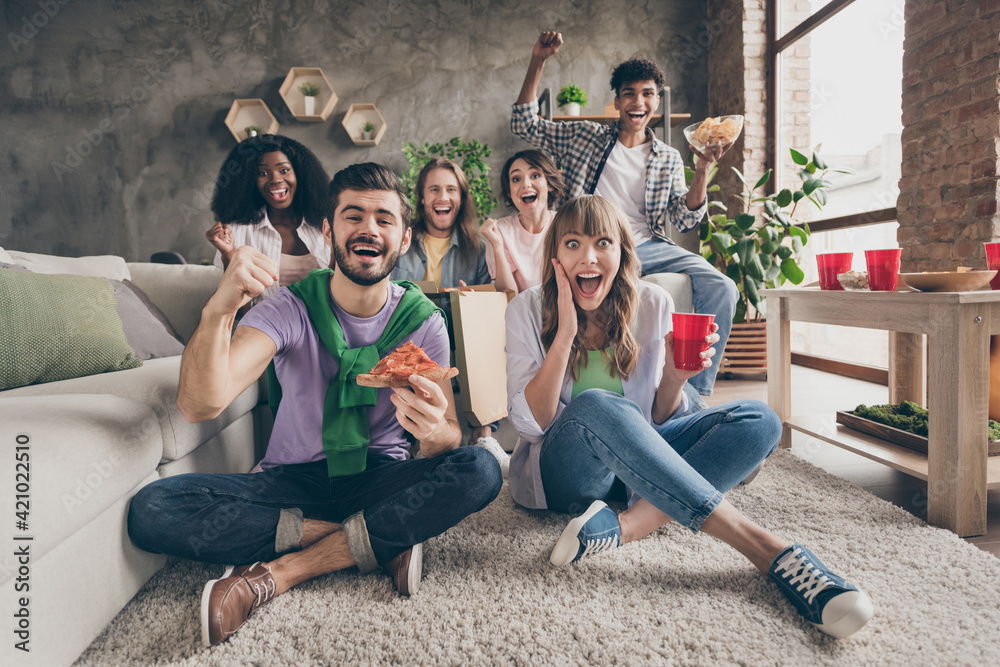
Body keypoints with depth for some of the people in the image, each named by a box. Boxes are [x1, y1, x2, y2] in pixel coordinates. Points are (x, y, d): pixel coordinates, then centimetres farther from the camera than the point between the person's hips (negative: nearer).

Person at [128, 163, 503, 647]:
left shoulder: (423, 321, -5)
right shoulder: (291, 308, -9)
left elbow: (451, 438, -10)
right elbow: (200, 406, -23)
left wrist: (432, 430, -36)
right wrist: (219, 309, -41)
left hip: (380, 479, 1)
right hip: (293, 483, 0)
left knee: (480, 470, -28)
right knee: (153, 510, -24)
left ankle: (280, 572, -20)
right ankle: (380, 541, -16)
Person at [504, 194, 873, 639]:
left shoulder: (651, 305, -3)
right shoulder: (528, 310, -8)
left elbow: (660, 421, 3)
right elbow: (530, 424, -15)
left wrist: (675, 375, -19)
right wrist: (565, 333, -23)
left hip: (632, 463, 4)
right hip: (559, 474, -3)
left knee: (757, 421, -16)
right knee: (595, 405, -37)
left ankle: (624, 527, -34)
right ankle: (772, 552, -35)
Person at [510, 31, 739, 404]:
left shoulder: (668, 159, 19)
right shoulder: (584, 137, 16)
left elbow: (684, 220, 10)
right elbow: (524, 125, 13)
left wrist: (703, 169, -5)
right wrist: (538, 62, 6)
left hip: (649, 247, 3)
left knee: (721, 288, -21)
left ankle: (692, 393, -12)